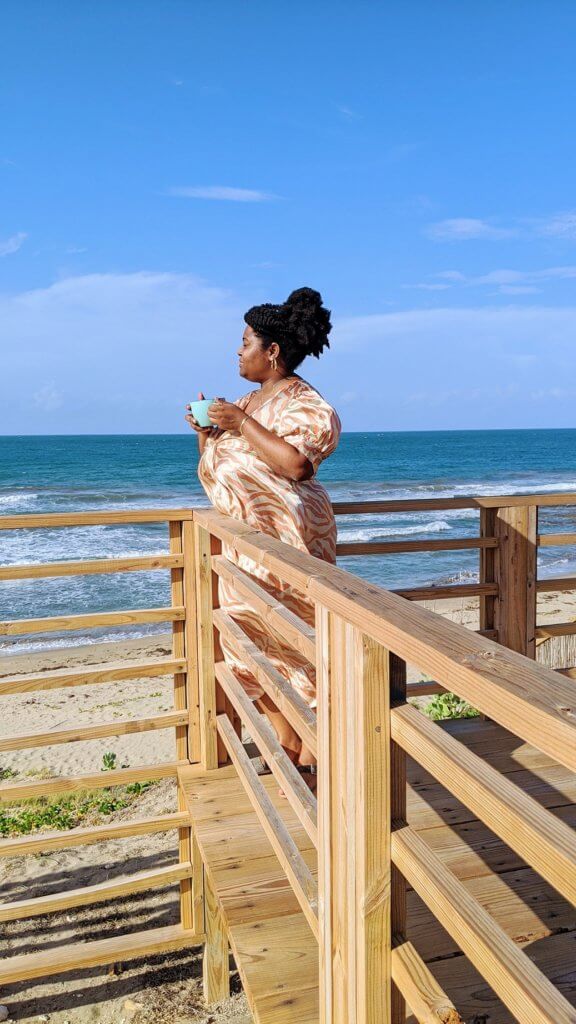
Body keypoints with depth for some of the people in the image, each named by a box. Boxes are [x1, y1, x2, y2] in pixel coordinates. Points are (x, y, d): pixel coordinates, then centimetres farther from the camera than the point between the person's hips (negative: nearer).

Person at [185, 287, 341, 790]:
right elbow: (214, 465, 22)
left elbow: (295, 464, -27)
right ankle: (288, 746, 22)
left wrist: (240, 423, -22)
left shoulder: (302, 403, -9)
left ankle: (312, 756, 8)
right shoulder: (248, 402, 17)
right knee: (256, 644, 10)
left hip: (286, 539, -9)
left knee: (294, 641, -5)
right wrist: (206, 430, 3)